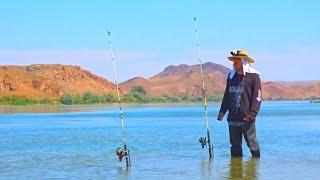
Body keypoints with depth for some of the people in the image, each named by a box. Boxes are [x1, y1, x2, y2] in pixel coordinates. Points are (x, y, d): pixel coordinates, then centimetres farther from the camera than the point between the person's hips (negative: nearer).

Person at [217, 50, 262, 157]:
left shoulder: (253, 76, -4)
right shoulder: (231, 76, 14)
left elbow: (257, 97, -8)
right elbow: (226, 95, 20)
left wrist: (252, 114, -17)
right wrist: (222, 112, 11)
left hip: (247, 119, -6)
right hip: (233, 118, 6)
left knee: (252, 143, -2)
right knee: (235, 145, 10)